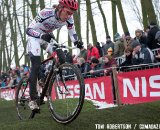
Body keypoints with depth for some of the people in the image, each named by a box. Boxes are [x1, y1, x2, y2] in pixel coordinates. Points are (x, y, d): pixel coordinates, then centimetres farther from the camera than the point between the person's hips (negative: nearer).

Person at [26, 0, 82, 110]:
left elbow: (72, 33, -8)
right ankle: (33, 100, -15)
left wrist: (77, 41, -30)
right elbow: (29, 29, -34)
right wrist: (42, 35, -53)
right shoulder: (46, 13, -34)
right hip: (35, 37, -6)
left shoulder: (69, 19, -19)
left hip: (48, 37, 6)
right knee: (36, 65, -19)